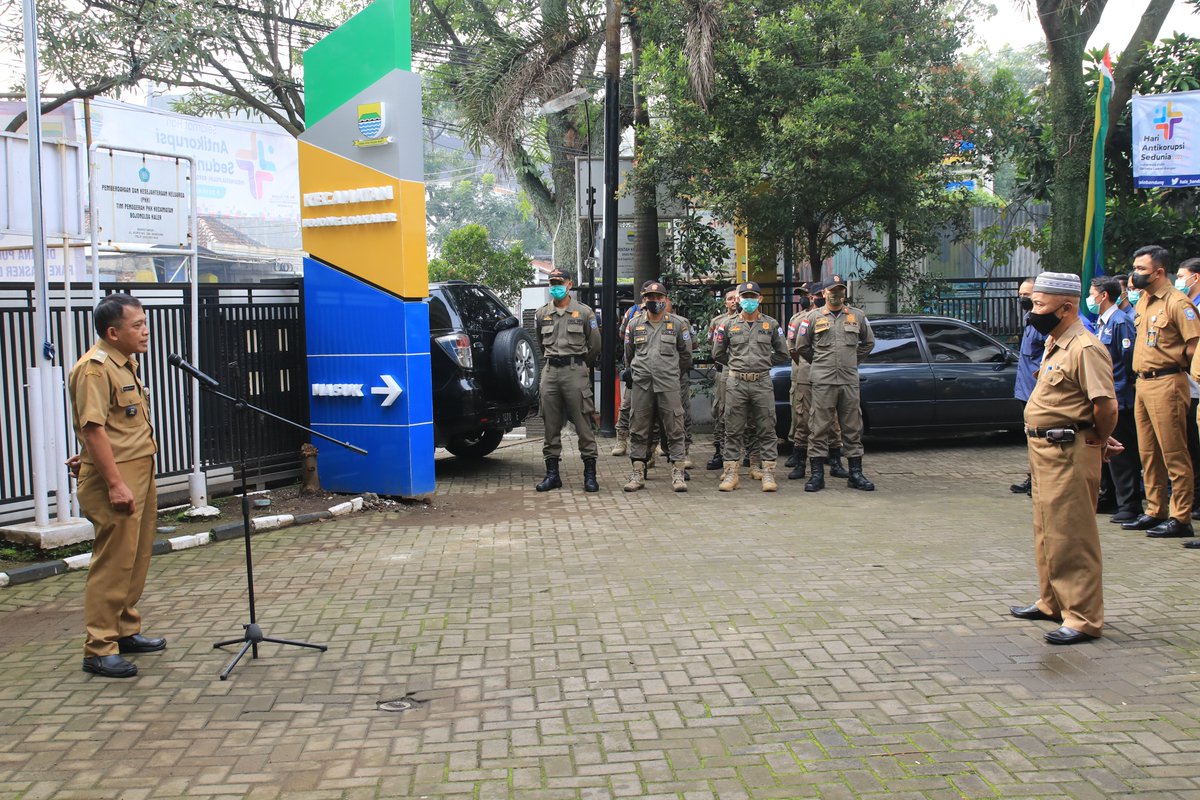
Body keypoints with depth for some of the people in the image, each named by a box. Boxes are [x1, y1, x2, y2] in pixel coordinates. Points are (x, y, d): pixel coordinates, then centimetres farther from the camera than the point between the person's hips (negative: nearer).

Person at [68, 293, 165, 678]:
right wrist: (116, 484, -25)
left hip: (141, 475, 10)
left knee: (136, 560, 16)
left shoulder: (128, 364, 15)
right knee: (114, 563, -7)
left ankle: (125, 631, 28)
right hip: (115, 478, -10)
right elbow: (94, 429, -22)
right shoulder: (95, 368, -16)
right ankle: (99, 649, -1)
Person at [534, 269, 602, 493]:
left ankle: (590, 473, -1)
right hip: (550, 371, 4)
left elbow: (595, 344, 9)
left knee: (583, 423, -5)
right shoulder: (542, 313, 11)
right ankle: (552, 473, 12)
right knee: (551, 424, 5)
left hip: (576, 371, -3)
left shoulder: (584, 312, 2)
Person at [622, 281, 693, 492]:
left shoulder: (678, 324, 5)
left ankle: (678, 474, 2)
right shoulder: (634, 324, 10)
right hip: (641, 385, 2)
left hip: (668, 386, -2)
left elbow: (686, 355, 13)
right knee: (638, 431, 4)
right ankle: (638, 473, 10)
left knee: (674, 430, -3)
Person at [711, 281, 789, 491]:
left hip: (762, 382, 0)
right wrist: (736, 364, 10)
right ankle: (731, 473, 7)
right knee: (733, 430, 2)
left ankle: (768, 474, 4)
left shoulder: (771, 325, 8)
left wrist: (763, 362, 8)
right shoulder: (728, 324, 7)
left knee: (766, 430, 0)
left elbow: (782, 354, 13)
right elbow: (717, 354, 13)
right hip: (735, 383, 0)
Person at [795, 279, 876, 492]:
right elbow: (801, 346, 12)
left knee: (853, 428, 5)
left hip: (850, 380, 2)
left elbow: (869, 342, 21)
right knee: (819, 428, -3)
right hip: (823, 381, -2)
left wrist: (852, 360, 14)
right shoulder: (813, 318, 6)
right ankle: (817, 475, 1)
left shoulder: (857, 316, 11)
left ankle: (855, 474, 12)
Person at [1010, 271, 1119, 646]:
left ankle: (1084, 618, 2)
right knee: (1047, 531, 19)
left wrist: (1097, 441, -8)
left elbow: (1106, 404, -25)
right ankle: (1052, 603, 32)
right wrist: (1099, 437, 12)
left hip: (1069, 453, -10)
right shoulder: (1054, 344, 14)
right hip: (1044, 450, 11)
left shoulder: (1085, 348, -18)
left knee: (1071, 536, -5)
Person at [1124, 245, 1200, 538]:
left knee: (1174, 455, -4)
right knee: (1148, 454, 14)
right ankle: (1155, 511, 23)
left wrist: (1174, 360, -5)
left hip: (1166, 384, -9)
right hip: (1142, 383, 9)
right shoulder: (1143, 301, 14)